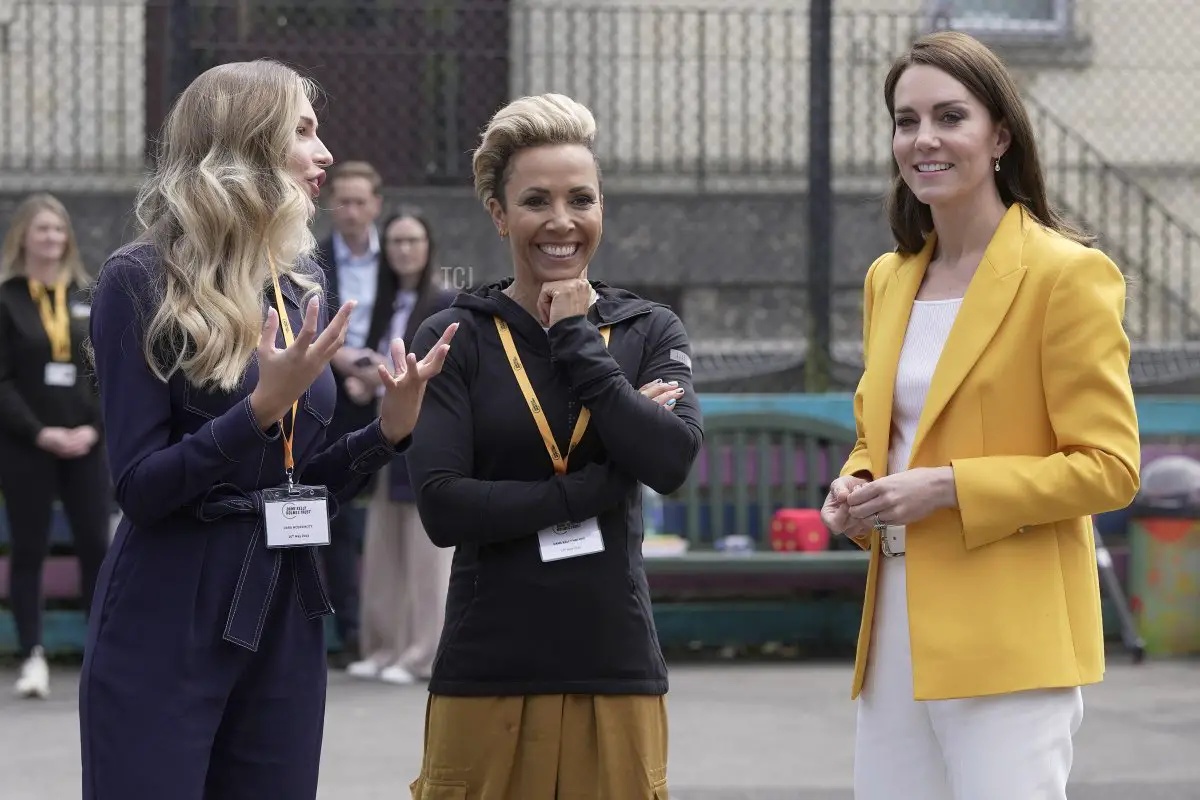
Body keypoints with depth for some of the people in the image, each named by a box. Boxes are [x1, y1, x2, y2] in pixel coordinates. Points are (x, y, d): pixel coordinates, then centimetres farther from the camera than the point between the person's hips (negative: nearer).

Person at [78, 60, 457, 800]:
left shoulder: (299, 289, 10)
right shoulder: (143, 281, -8)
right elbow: (139, 488, -13)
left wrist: (390, 430, -2)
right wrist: (262, 408, -23)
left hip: (286, 619, 6)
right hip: (167, 626, -6)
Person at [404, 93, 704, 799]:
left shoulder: (651, 331, 8)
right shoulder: (455, 339, 3)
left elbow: (672, 461, -10)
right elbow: (442, 508, -9)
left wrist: (577, 342, -6)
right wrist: (594, 487, -11)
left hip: (616, 665, 1)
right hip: (487, 672, -1)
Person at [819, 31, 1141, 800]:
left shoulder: (1067, 274, -6)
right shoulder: (889, 279, 15)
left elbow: (1109, 467, -9)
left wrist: (947, 488, -17)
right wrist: (856, 489, 3)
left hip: (1008, 641, -7)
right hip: (897, 634, 7)